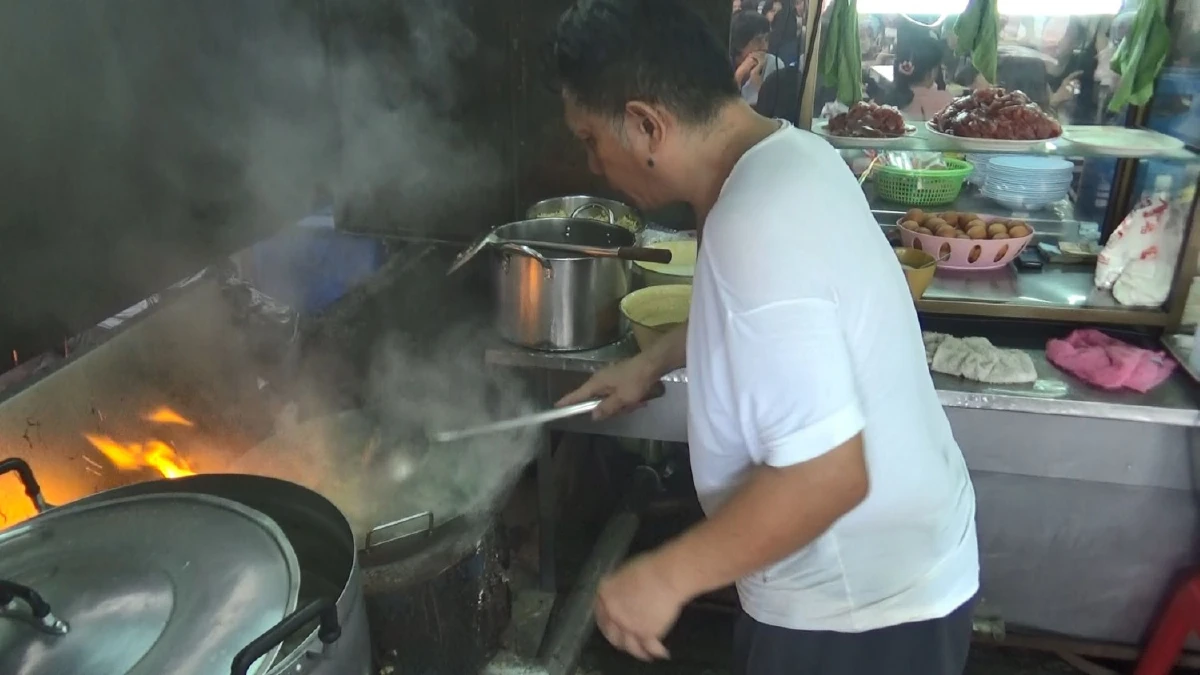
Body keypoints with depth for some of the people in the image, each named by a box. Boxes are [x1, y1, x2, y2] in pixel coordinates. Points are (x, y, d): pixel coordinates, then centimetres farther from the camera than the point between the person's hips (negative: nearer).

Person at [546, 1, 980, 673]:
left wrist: (665, 576, -22)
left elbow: (828, 474, -32)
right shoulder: (787, 155, -2)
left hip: (863, 611, -8)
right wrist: (654, 360, 14)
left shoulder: (755, 229, -32)